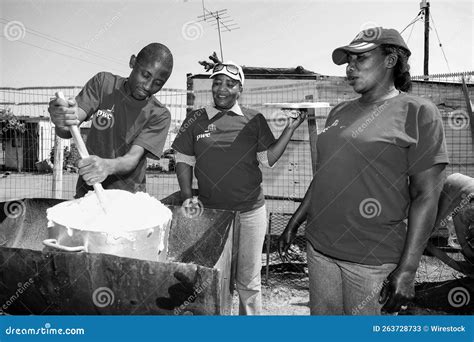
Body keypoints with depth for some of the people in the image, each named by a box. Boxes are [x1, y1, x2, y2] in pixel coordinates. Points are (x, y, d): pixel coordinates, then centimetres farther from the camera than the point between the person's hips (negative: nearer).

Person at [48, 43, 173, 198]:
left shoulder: (160, 115, -5)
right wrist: (62, 123, -29)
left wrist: (108, 166, -36)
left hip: (129, 197, -1)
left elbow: (133, 158, -16)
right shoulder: (103, 83, 1)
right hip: (87, 191, 1)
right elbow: (67, 131, -6)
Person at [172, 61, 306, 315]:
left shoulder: (254, 120, 1)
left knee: (248, 281, 13)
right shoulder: (196, 120, 2)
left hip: (250, 212, 0)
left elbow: (268, 159, 0)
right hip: (210, 212, 1)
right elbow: (184, 161, 6)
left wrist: (290, 129, -9)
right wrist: (187, 196, -4)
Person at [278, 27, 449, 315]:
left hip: (373, 260, -5)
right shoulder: (339, 112, 11)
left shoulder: (417, 112, -6)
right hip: (319, 248, 6)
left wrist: (407, 269, -14)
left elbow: (426, 195, -10)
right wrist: (294, 223, 16)